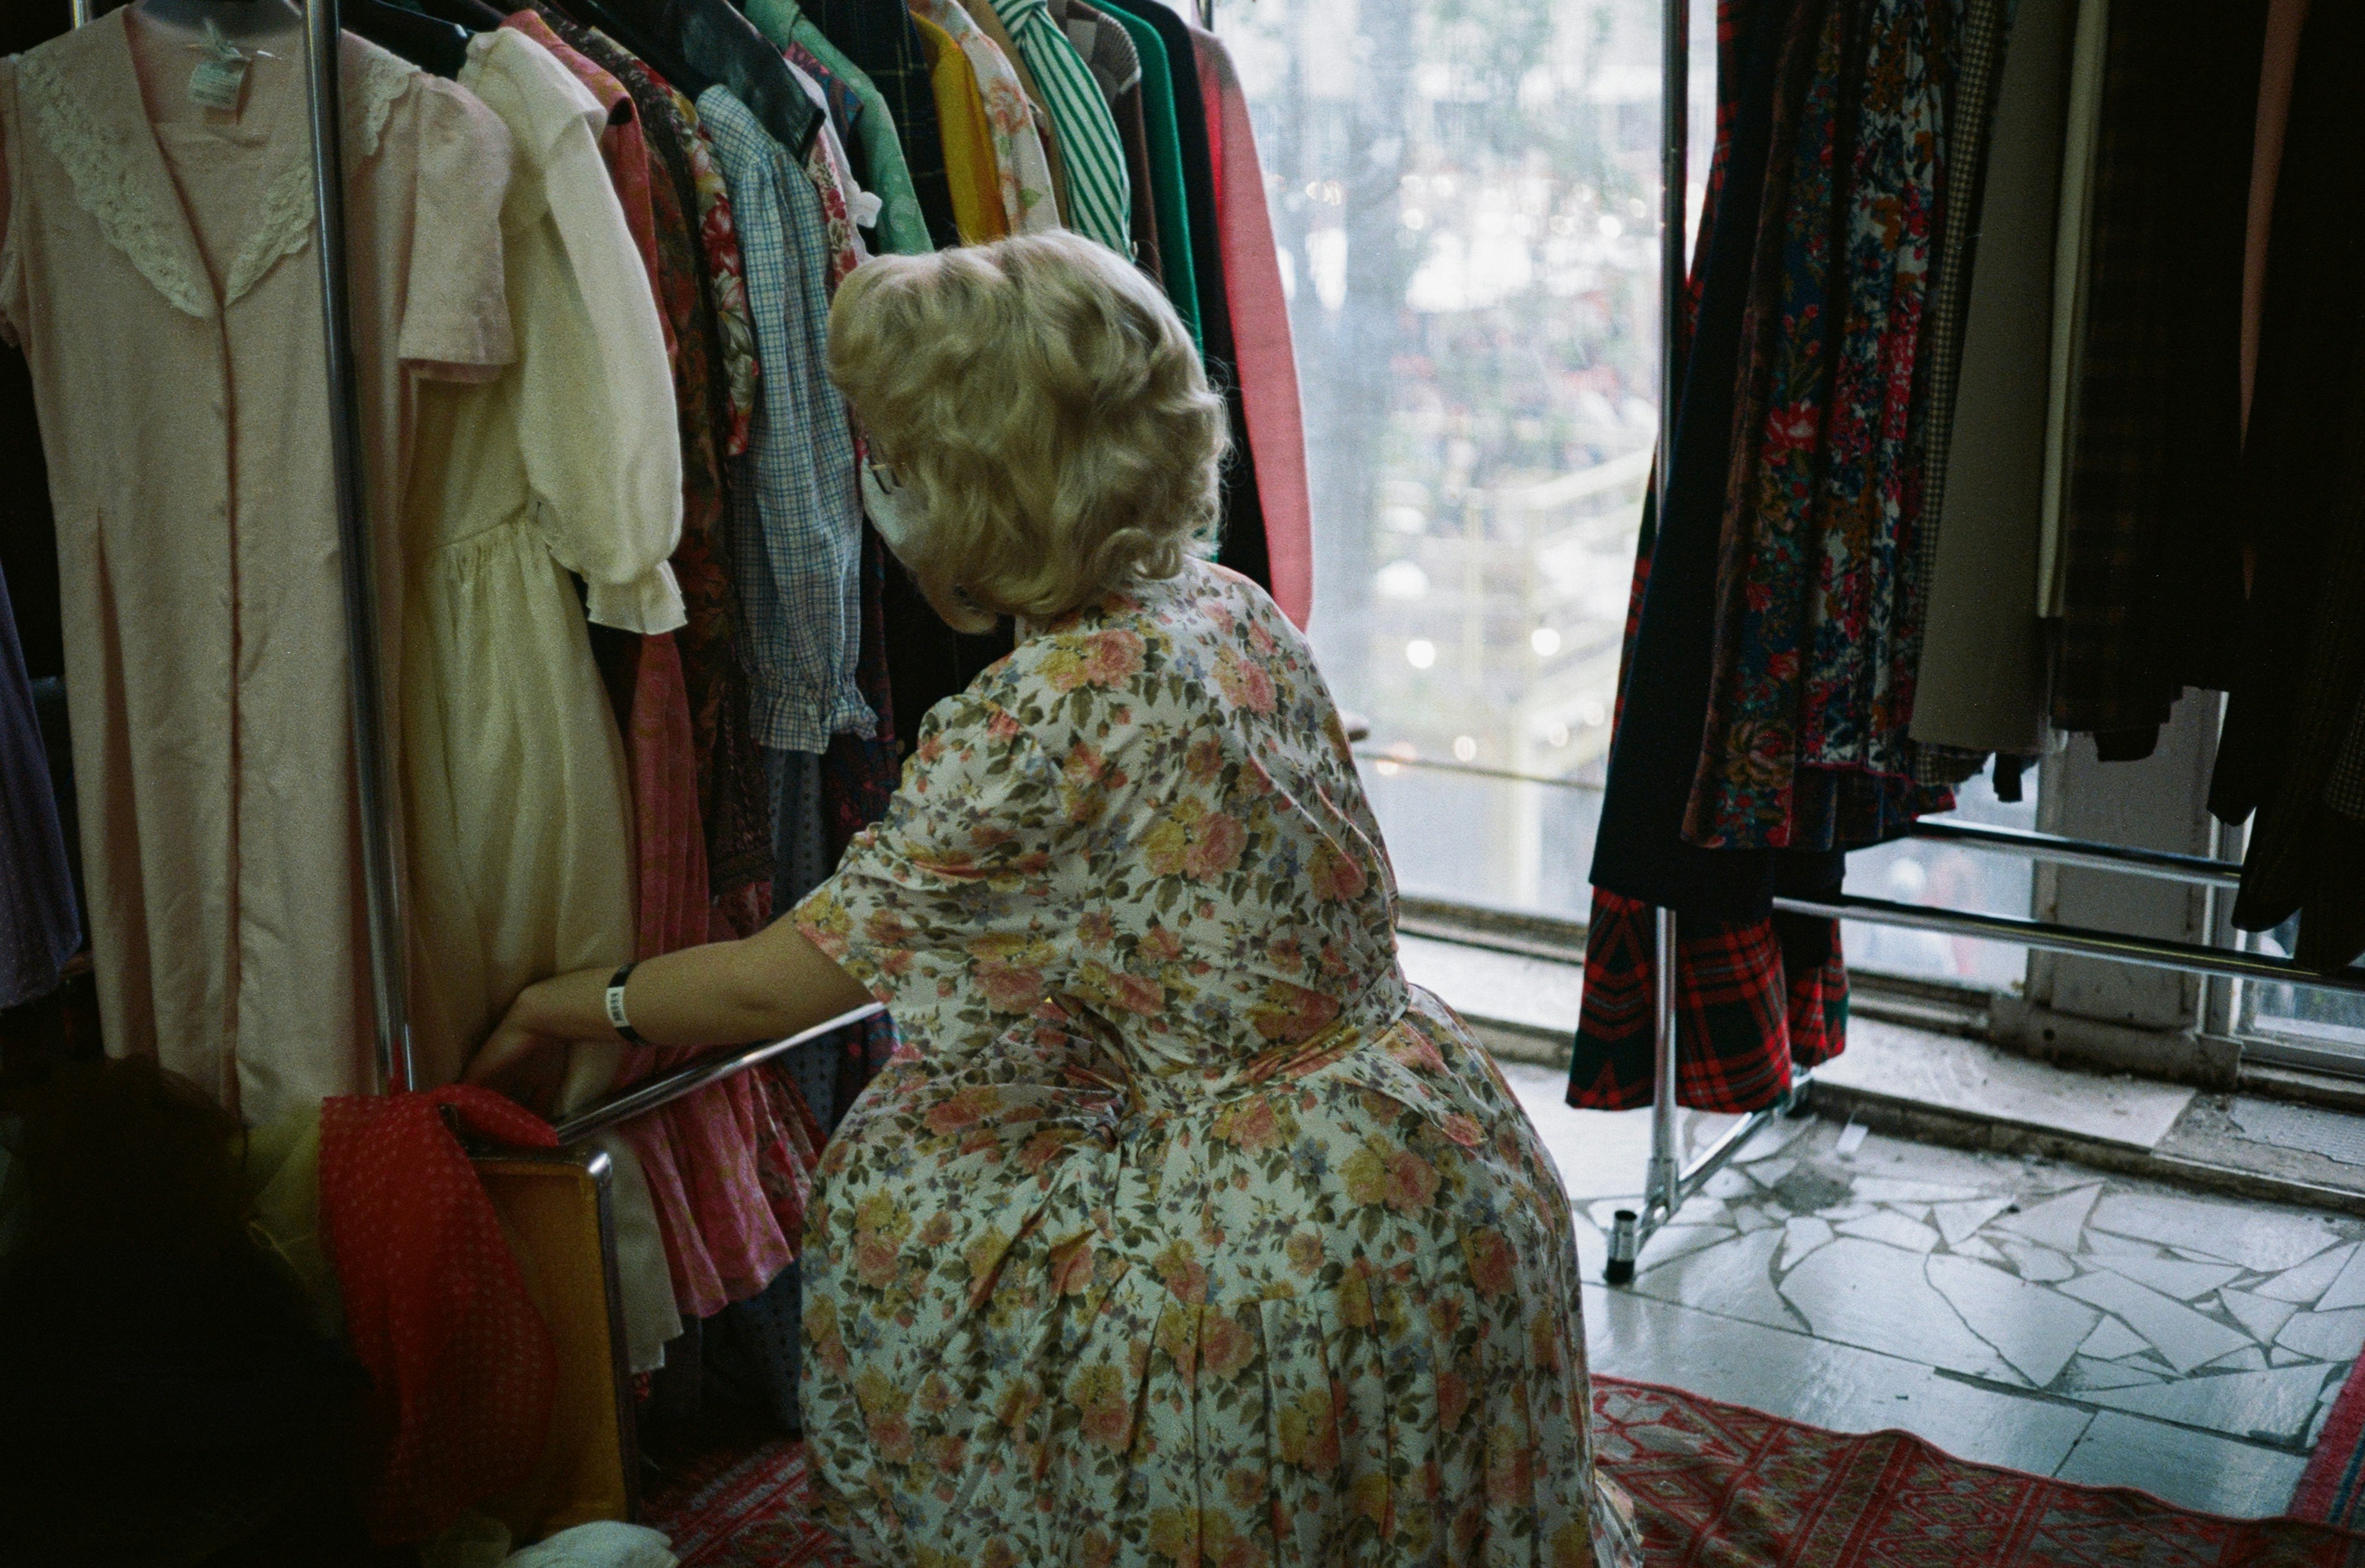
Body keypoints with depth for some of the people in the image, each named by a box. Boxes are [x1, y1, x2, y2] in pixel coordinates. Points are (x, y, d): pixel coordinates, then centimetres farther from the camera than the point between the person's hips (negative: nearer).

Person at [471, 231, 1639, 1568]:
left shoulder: (1046, 718, -22)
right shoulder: (1233, 610, 2)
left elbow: (784, 983, -12)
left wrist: (560, 1006, 6)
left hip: (1304, 1246, -8)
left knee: (906, 1211, 5)